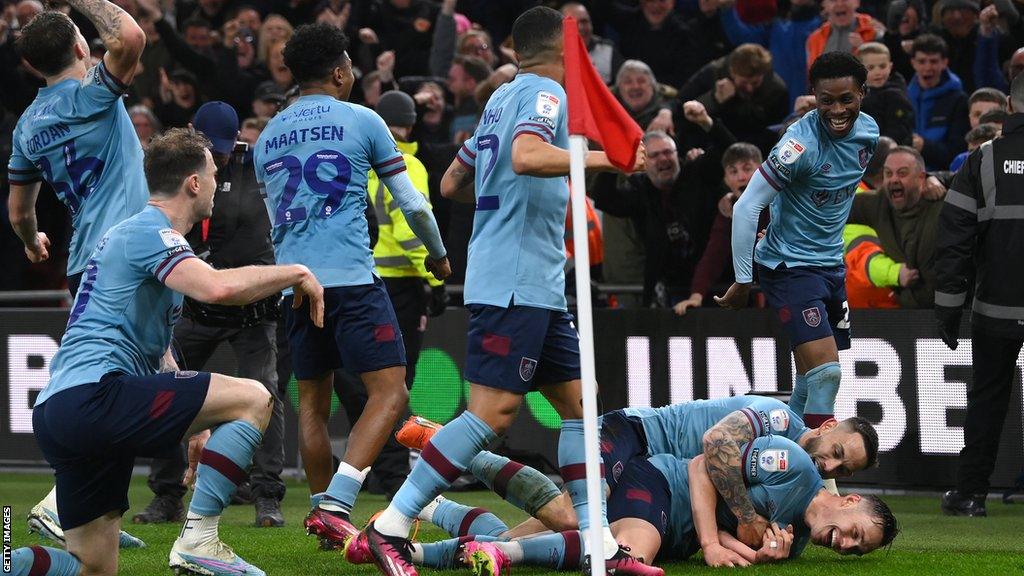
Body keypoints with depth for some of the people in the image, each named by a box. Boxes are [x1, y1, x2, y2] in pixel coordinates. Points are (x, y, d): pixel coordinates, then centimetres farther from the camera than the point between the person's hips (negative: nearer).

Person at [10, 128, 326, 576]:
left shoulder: (144, 232, 28)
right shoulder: (149, 232, -5)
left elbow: (155, 352, 36)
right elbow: (217, 287, -25)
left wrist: (196, 426, 34)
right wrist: (296, 274, -9)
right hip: (93, 394, -10)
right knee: (253, 399, -9)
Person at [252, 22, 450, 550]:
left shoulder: (267, 137, 15)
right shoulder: (362, 121, 2)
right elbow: (412, 204, 7)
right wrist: (437, 253, 25)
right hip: (352, 278, -6)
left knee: (312, 403, 15)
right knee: (389, 393, -6)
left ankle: (323, 510, 15)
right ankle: (334, 505, -21)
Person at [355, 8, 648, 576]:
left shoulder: (503, 98, 18)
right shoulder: (544, 92, -8)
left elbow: (452, 183, 23)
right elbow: (526, 155, -28)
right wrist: (605, 158, -20)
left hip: (540, 288, 10)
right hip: (515, 282, -10)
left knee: (576, 402, 8)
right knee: (493, 411, -13)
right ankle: (390, 528, -12)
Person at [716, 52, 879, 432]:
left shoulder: (868, 131, 0)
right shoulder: (801, 143, -22)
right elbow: (746, 207, -20)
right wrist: (743, 280, -19)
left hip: (831, 265, 8)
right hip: (790, 268, -8)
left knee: (812, 381, 10)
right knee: (826, 372, -18)